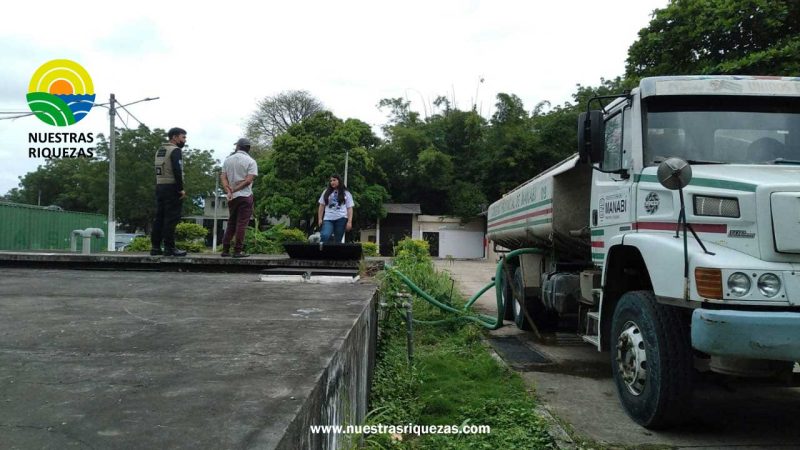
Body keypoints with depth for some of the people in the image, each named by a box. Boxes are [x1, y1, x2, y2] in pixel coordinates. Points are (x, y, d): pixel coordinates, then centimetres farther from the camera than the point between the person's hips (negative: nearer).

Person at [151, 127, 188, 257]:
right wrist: (181, 189, -17)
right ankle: (169, 248, -8)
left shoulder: (159, 150, 19)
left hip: (159, 187, 9)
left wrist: (162, 187, 16)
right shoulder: (175, 150, -9)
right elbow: (177, 170, -20)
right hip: (171, 188, -9)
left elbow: (159, 170, 18)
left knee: (159, 217, 9)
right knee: (171, 218, -7)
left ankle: (155, 247, 10)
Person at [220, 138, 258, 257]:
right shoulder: (250, 161, -5)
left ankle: (225, 250, 11)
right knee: (242, 224, -2)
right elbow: (249, 180, -14)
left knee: (231, 223, 13)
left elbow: (223, 178, 1)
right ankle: (238, 251, -4)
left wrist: (229, 191, -10)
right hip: (245, 196, -5)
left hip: (232, 197, 5)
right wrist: (234, 189, -11)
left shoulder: (227, 160, 9)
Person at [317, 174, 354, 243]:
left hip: (341, 219, -1)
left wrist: (349, 222, -4)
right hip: (328, 219, 1)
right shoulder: (326, 192, 15)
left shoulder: (346, 193, 10)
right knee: (324, 236, -23)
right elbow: (321, 206, 15)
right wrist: (320, 219, 6)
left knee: (337, 240, -2)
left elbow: (349, 208, 6)